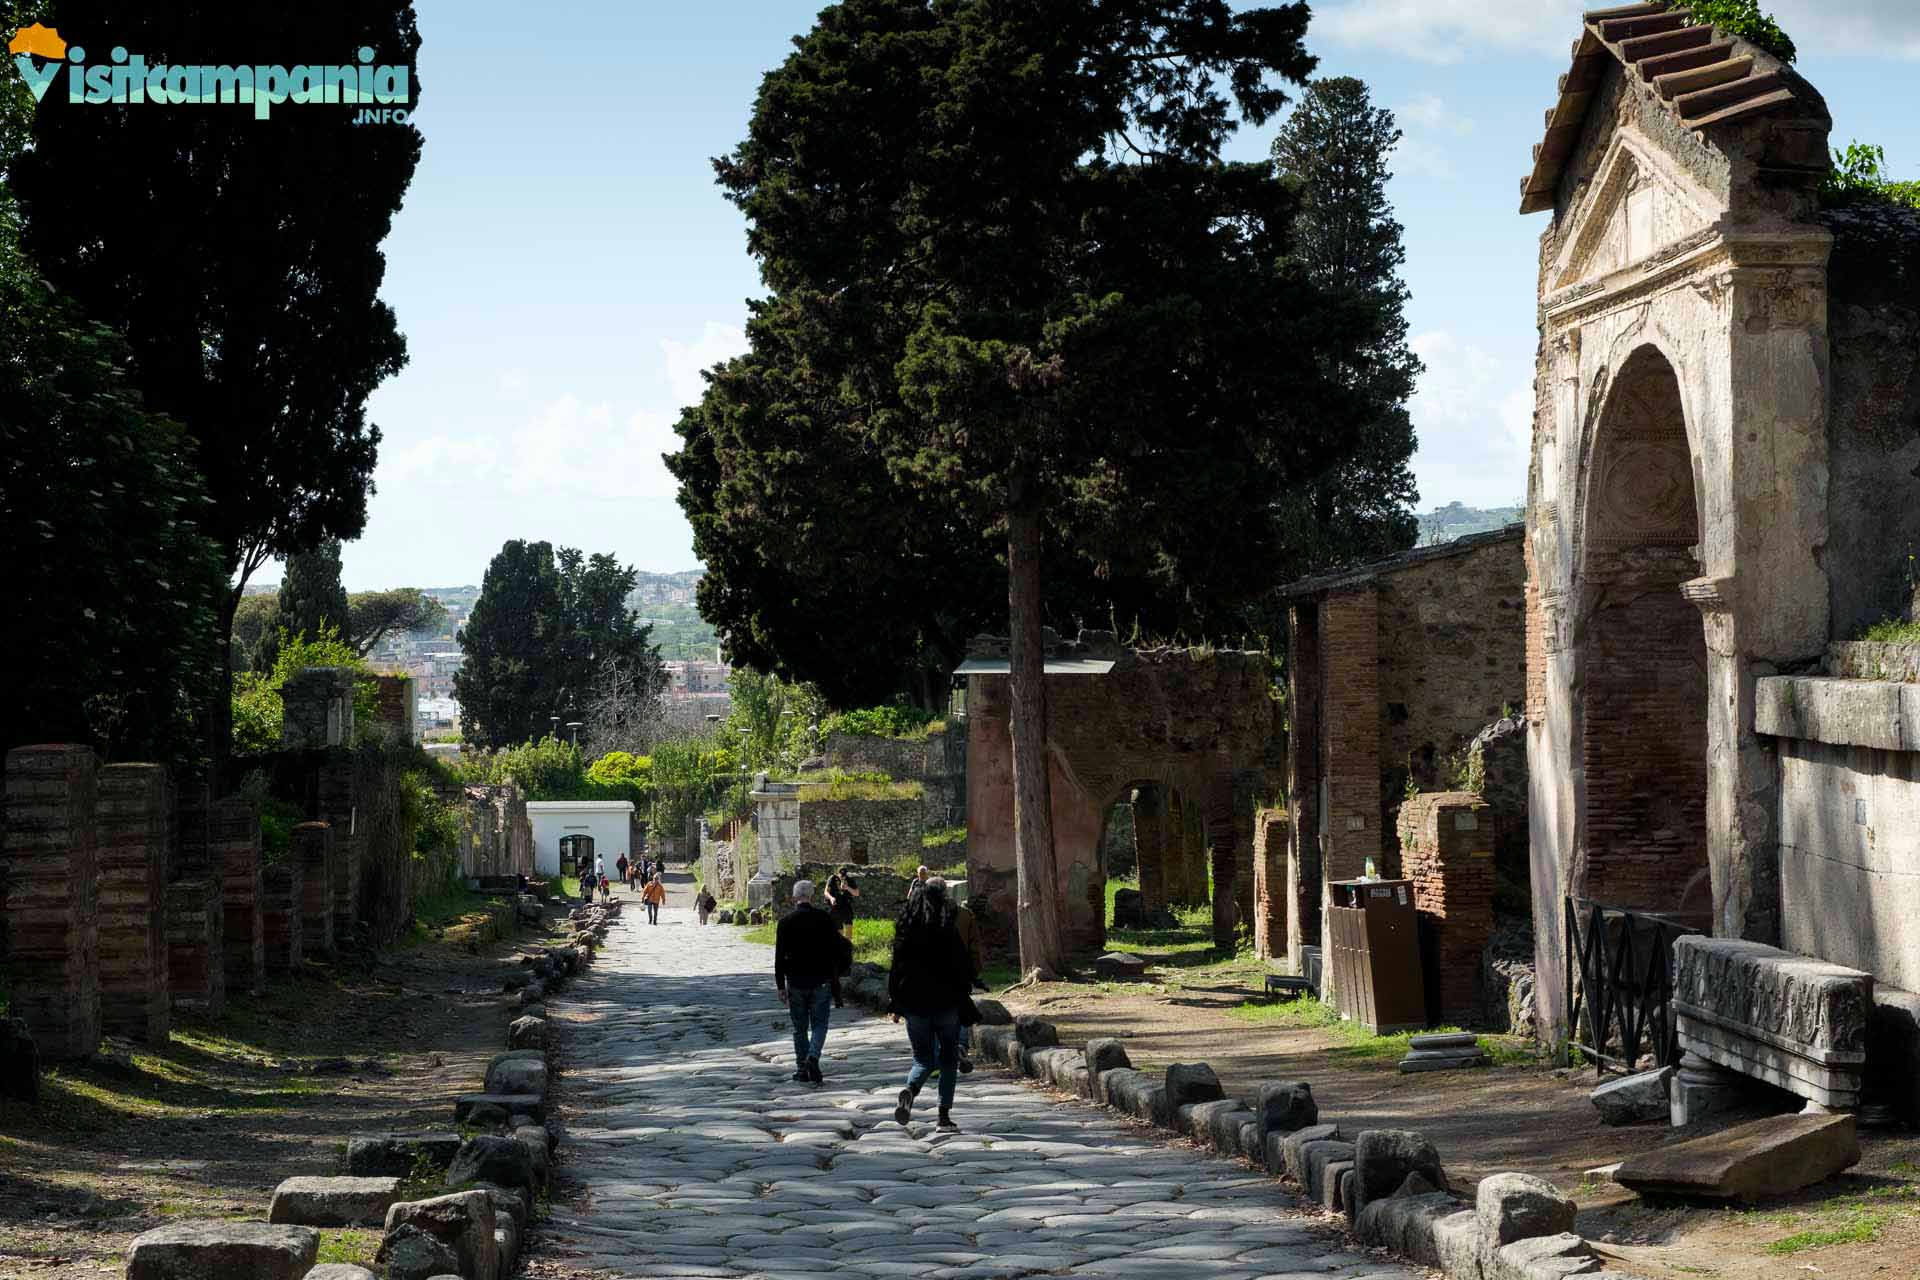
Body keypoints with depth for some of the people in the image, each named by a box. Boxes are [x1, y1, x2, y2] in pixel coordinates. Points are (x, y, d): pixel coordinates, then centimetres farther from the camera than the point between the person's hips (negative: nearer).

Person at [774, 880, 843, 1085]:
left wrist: (780, 985, 5)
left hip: (795, 982, 1)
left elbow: (779, 956, -1)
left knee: (800, 1027, 10)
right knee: (819, 1025, 5)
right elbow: (834, 952, -2)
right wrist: (835, 981, 6)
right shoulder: (824, 919, -3)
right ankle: (813, 1057, -17)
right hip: (821, 981, -1)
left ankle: (802, 1068, 11)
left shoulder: (786, 922, -2)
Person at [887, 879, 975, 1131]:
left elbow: (896, 972, 0)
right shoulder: (949, 935, -7)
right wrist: (964, 1006, 5)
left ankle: (910, 1090, -21)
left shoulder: (904, 935, -1)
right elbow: (963, 972, -5)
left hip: (914, 1006, 2)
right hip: (946, 1006, -2)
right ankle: (944, 1115, 4)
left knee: (923, 1060, 12)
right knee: (948, 1060, 11)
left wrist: (893, 1006, 7)